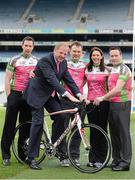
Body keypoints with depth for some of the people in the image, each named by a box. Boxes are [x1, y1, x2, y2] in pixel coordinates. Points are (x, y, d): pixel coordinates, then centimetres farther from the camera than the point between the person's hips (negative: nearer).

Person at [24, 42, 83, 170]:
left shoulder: (63, 63, 1)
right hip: (37, 94, -7)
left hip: (50, 95, 7)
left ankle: (62, 154, 4)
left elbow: (69, 80, 0)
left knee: (60, 117, -6)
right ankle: (31, 158, -5)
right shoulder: (45, 61, -23)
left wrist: (79, 94, -15)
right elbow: (52, 79, -34)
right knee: (38, 122, -10)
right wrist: (67, 94, -41)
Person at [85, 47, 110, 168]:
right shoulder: (87, 70, 10)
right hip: (90, 102, 2)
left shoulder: (106, 70, 4)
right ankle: (92, 158, 9)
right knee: (93, 130, 4)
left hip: (103, 102, -2)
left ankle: (101, 159, 3)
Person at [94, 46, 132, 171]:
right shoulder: (113, 70, 17)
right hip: (112, 104, 9)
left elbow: (118, 89, -21)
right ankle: (116, 160, 18)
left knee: (123, 133, -7)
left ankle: (125, 162, -4)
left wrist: (103, 98, -21)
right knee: (114, 133, 11)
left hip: (122, 104, -9)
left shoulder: (124, 69, -11)